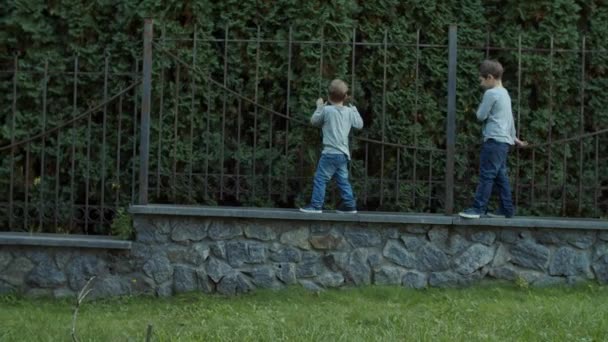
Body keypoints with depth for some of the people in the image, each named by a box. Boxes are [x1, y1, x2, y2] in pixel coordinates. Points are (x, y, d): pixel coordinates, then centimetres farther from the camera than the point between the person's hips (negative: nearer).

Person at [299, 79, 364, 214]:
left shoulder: (326, 110, -9)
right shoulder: (349, 112, 4)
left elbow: (314, 121, 5)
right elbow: (359, 125, 17)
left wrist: (319, 107, 19)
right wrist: (354, 109, 28)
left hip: (330, 153, -6)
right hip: (343, 153, 6)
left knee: (320, 179, -3)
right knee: (342, 180, 14)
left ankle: (316, 205, -6)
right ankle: (349, 204, 13)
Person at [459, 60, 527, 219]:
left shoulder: (491, 93, -12)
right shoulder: (504, 93, 18)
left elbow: (481, 116, -9)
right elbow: (510, 117, 24)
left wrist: (481, 106, 10)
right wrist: (513, 137, 31)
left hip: (494, 140, -9)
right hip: (504, 140, 9)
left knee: (486, 175, -10)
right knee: (501, 176, 10)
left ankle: (478, 208, -11)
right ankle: (506, 210, 10)